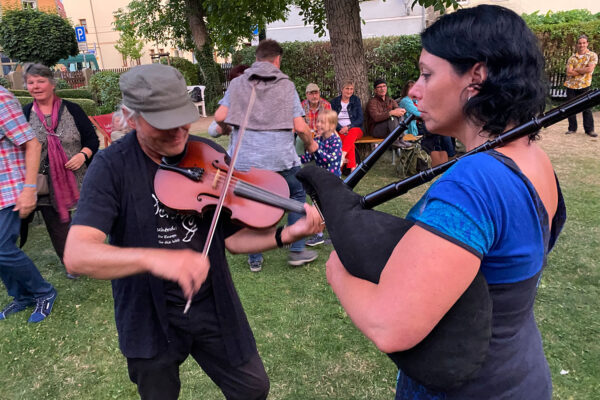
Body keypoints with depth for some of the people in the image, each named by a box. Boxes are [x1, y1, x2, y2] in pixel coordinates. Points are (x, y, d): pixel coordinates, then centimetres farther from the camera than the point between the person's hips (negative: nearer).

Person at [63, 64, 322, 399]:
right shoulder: (112, 167, -16)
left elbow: (232, 237, -6)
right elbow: (76, 255, -27)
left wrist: (286, 234, -23)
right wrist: (154, 258, -45)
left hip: (214, 306, 2)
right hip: (149, 315, -1)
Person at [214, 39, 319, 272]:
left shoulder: (237, 83, 8)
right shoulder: (286, 85, 4)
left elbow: (219, 117, -1)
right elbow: (300, 127, -2)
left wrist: (227, 130, 21)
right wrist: (310, 145, 17)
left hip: (244, 158, 2)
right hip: (280, 157, -1)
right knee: (297, 196, 19)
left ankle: (255, 259, 23)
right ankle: (297, 251, 20)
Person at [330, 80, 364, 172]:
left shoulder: (356, 100, 11)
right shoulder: (334, 102, 12)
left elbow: (360, 119, 3)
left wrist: (348, 127, -14)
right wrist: (340, 128, -16)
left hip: (355, 128, 1)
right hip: (340, 130, 0)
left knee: (353, 132, -38)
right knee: (350, 142, -34)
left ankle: (342, 157, -54)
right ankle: (353, 167, -47)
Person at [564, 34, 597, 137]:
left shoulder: (592, 55, 1)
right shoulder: (572, 58, 8)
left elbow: (590, 69, -14)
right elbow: (569, 72, -5)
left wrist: (576, 69, -6)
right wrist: (583, 71, -9)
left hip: (584, 86, -3)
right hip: (571, 85, 3)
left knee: (586, 108, -1)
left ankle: (589, 130, 5)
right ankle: (572, 128, 16)